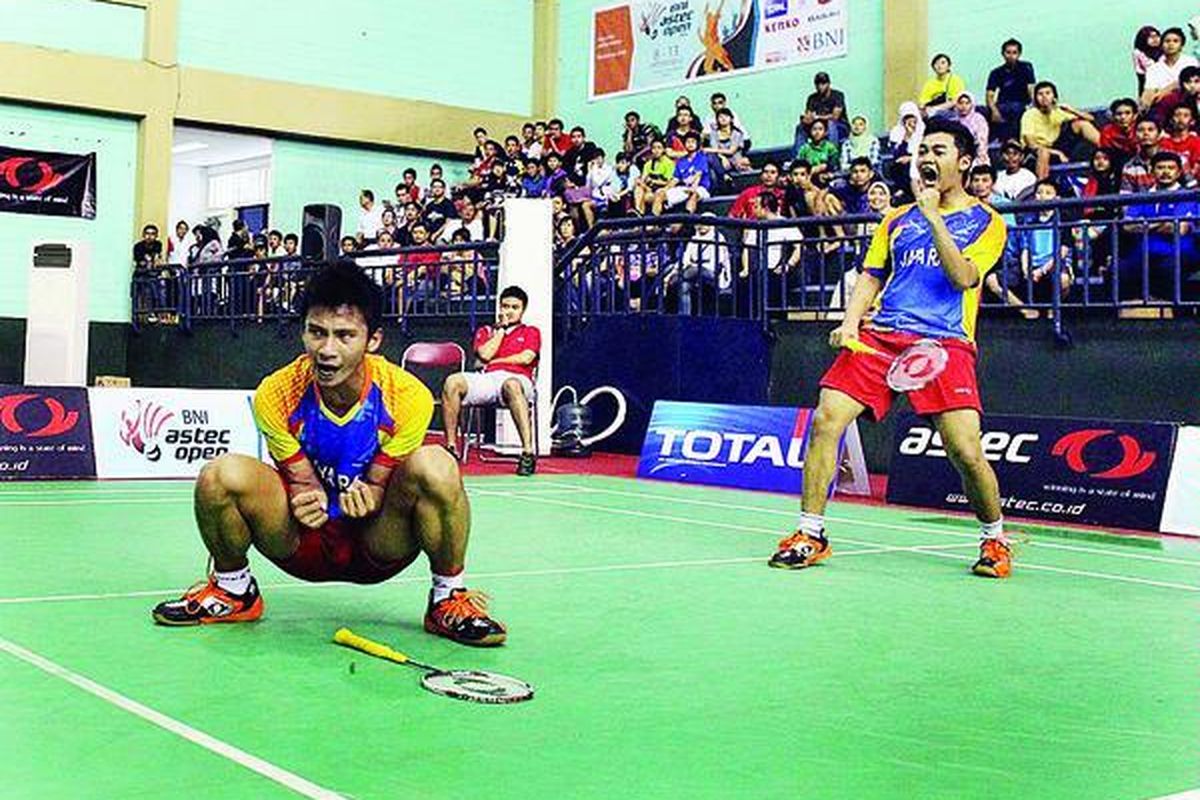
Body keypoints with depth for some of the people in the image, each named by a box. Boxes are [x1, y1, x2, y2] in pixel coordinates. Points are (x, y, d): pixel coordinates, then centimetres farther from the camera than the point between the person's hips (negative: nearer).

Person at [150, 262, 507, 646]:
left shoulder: (408, 397, -17)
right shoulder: (275, 395, -14)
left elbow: (377, 483, -8)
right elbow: (302, 481, -6)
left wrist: (366, 498, -32)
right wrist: (307, 500, -30)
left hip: (378, 545, -1)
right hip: (305, 546, 2)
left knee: (434, 465, -33)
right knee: (221, 475, -26)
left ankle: (448, 599, -9)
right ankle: (233, 589, 4)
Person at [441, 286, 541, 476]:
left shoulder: (531, 332, 22)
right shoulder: (485, 331, 28)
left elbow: (526, 358, 2)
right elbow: (485, 354, 6)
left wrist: (495, 361, 8)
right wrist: (501, 328, 13)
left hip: (516, 378, -3)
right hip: (486, 378, 3)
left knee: (511, 386, -42)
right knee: (453, 382, -28)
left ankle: (528, 452, -48)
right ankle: (451, 447, -25)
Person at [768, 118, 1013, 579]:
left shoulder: (985, 221, 10)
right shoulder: (897, 220, 21)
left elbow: (964, 277, -7)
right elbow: (871, 277, 20)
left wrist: (933, 216, -12)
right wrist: (850, 322, 3)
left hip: (944, 343, -3)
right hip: (879, 336, 4)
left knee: (965, 451, -15)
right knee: (826, 419, -14)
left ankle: (994, 539, 13)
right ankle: (810, 534, -3)